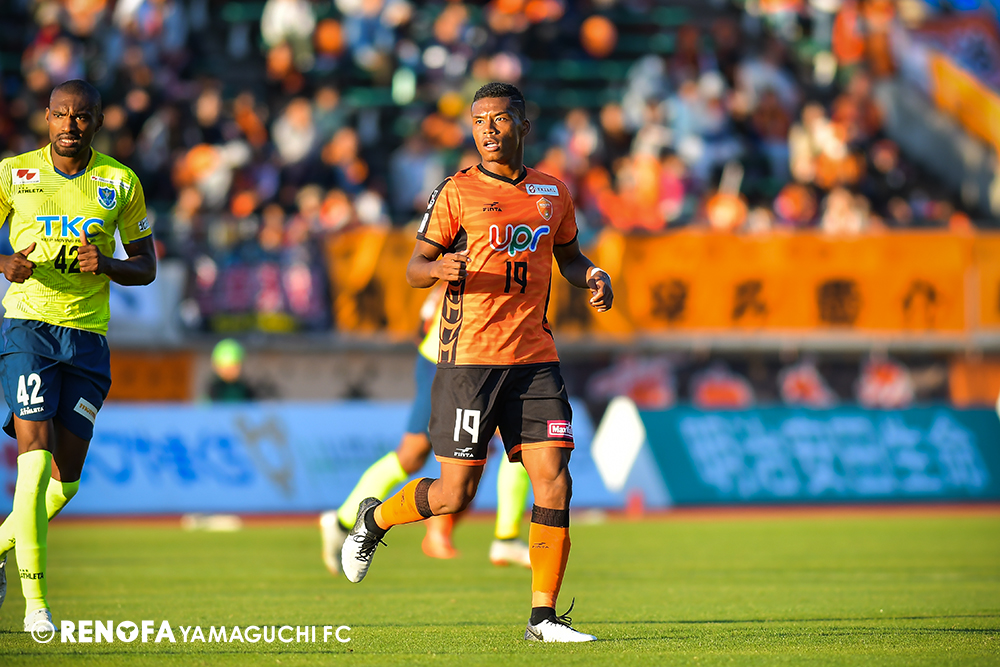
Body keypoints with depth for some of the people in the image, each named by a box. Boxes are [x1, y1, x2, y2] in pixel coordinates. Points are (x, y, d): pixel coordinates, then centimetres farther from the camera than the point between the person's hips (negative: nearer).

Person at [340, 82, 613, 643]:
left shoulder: (553, 193, 12)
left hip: (535, 359, 4)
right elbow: (414, 269, 2)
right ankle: (375, 519, 27)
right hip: (470, 359, -4)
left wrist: (592, 276, 6)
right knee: (456, 493, -4)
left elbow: (568, 255, 28)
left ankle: (544, 616, 0)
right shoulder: (457, 192, 0)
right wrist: (439, 267, -21)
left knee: (554, 480, -7)